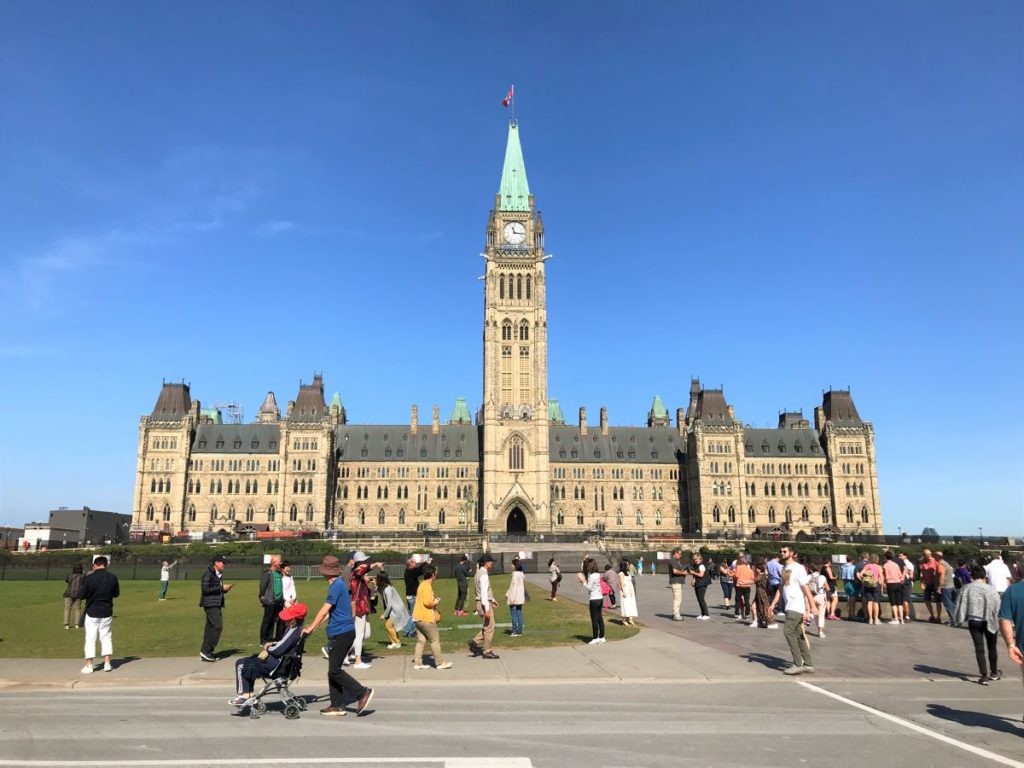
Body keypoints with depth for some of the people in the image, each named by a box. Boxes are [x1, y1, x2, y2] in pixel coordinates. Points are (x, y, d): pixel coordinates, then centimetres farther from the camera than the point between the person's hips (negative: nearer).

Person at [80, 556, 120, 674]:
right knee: (106, 637, 12)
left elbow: (82, 595, -7)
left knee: (90, 638, 7)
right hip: (107, 612, 2)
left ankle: (89, 665, 9)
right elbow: (116, 594, 5)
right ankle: (107, 664, 11)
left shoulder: (89, 578, -14)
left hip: (92, 612, -2)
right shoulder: (112, 578, -6)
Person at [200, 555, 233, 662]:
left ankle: (205, 652, 17)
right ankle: (206, 651, -8)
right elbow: (205, 589, -19)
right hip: (210, 604, -9)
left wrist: (225, 589, 4)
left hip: (216, 604, 9)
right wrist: (221, 588, -17)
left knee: (210, 627, 11)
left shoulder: (219, 574, 17)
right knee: (217, 626, -13)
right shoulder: (208, 574, -12)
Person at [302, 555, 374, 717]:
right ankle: (336, 706, 16)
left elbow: (324, 611, -16)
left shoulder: (337, 586, -16)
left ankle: (363, 693, -4)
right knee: (333, 670, 12)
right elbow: (330, 612, 20)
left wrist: (310, 628, -9)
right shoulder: (339, 584, 15)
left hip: (341, 634, -10)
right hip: (342, 632, 10)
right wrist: (313, 627, 19)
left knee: (334, 671, -7)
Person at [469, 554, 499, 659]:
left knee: (487, 626, 19)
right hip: (484, 603, -9)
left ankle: (475, 642, 12)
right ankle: (487, 652, 10)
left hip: (479, 603, 9)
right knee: (489, 628, 2)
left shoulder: (478, 573, 12)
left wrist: (492, 600, 26)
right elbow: (484, 593, -23)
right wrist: (487, 609, -24)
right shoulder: (484, 575, -19)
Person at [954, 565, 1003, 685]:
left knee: (979, 648, 5)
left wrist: (956, 620, 6)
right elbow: (997, 606, -9)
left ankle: (984, 675, 1)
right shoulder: (991, 589, -8)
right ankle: (994, 672, 33)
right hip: (989, 621, 0)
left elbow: (959, 605, -1)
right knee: (992, 648, 17)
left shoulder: (966, 588, -3)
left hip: (973, 622, 0)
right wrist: (998, 622, 1)